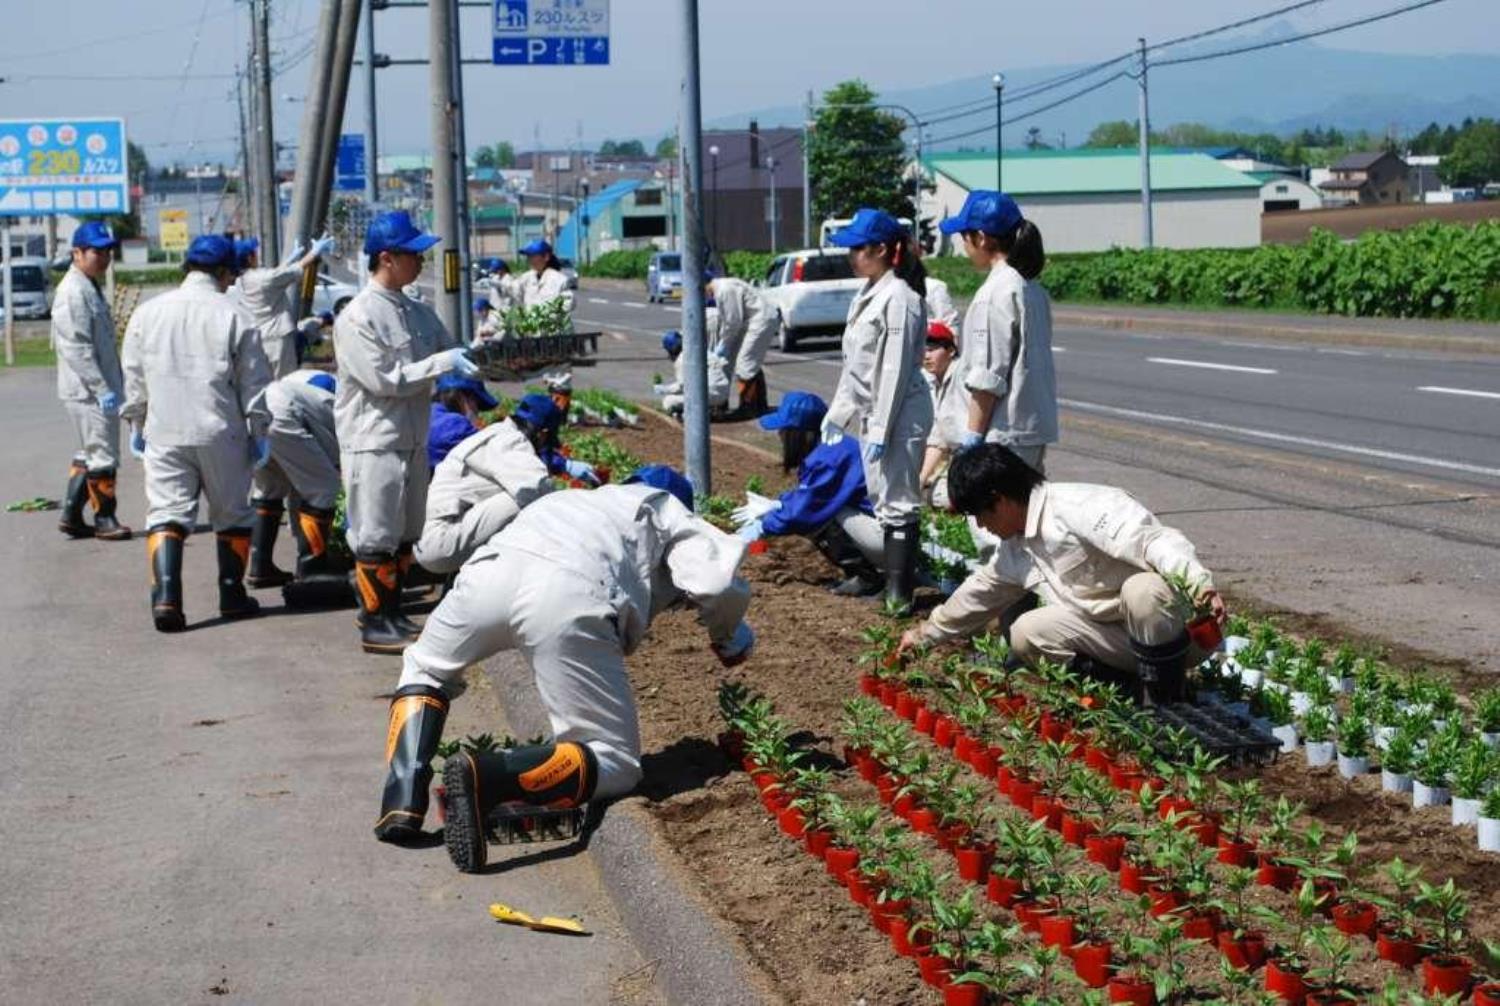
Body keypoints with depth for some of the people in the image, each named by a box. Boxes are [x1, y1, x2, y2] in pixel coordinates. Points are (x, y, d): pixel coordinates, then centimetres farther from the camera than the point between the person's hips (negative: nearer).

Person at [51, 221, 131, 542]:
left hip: (100, 388, 10)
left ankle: (71, 515, 21)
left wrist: (117, 384, 20)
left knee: (90, 454, 15)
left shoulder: (90, 289, 16)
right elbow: (75, 348, -22)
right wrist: (102, 389, -24)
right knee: (102, 454, -2)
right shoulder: (72, 292, -16)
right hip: (87, 391, -10)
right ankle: (104, 518, 9)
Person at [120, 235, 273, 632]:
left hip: (164, 433, 2)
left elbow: (134, 377, 9)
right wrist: (259, 431, 7)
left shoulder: (148, 313, 3)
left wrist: (136, 424, 20)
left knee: (166, 511, 2)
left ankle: (165, 596, -15)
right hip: (220, 434, -2)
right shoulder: (233, 317, -8)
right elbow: (254, 382, -4)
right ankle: (232, 595, 20)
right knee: (232, 513, 13)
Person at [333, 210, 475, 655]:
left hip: (413, 441, 8)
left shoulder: (419, 313, 9)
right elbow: (382, 380, -20)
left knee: (405, 534, 16)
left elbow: (449, 351, 17)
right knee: (375, 537, -1)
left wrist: (470, 362, -6)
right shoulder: (357, 317, -15)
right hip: (373, 443, -8)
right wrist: (440, 365, -19)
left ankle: (393, 613, 27)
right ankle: (374, 624, 7)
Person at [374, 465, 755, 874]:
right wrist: (727, 638, 34)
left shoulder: (569, 500, 44)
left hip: (489, 569, 5)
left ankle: (403, 800, 12)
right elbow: (718, 583, 12)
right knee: (616, 764, 5)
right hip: (570, 598, -4)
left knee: (424, 669, 36)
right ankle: (489, 776, -22)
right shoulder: (668, 509, 30)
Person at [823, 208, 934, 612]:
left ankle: (899, 592, -3)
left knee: (897, 502, -6)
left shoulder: (899, 299, -17)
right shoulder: (867, 294, 12)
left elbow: (895, 371, -20)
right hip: (869, 412, 10)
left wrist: (880, 430, -21)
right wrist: (838, 413, 18)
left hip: (899, 414, -10)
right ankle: (888, 578, 25)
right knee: (881, 499, 15)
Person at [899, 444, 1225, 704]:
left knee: (1143, 590, -40)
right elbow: (981, 592, 28)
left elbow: (1153, 539, -34)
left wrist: (1198, 583, -50)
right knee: (1027, 633, -3)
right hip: (1124, 637, 9)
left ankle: (1166, 703, -21)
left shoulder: (1078, 507, -22)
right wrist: (926, 634, 38)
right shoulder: (1015, 550, 10)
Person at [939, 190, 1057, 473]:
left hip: (1006, 431, -9)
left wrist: (972, 437, -13)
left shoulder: (995, 292, -15)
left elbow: (988, 378, -17)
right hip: (1037, 427, 9)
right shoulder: (1033, 288, 12)